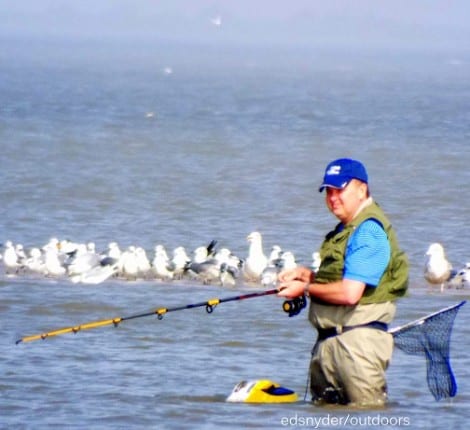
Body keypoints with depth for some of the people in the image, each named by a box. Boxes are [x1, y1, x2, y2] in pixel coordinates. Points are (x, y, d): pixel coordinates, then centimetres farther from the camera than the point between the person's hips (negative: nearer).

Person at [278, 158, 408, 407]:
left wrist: (306, 288, -10)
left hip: (359, 338, -11)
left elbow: (350, 293, -23)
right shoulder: (346, 229, 18)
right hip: (329, 339, 11)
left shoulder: (368, 232, -15)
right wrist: (305, 274, 8)